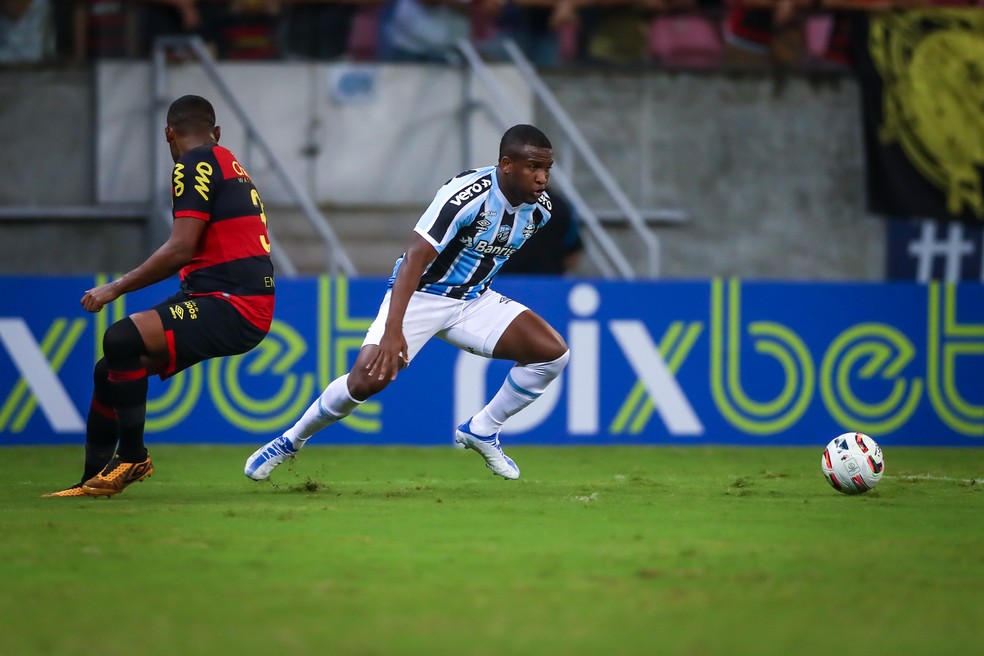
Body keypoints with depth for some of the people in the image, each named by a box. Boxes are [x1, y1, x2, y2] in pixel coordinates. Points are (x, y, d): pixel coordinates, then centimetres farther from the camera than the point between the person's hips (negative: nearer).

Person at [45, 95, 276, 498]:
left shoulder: (194, 165, -7)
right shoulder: (229, 166, 22)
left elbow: (181, 249, -17)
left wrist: (115, 289, -12)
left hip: (232, 308, -10)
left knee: (121, 340, -26)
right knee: (109, 371, 11)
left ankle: (132, 457, -14)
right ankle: (91, 482, 16)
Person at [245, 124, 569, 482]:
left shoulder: (540, 207, -7)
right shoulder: (467, 194, -29)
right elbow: (415, 256, -35)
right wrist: (393, 330, -44)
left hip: (474, 300, 6)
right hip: (421, 293, -6)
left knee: (553, 353, -10)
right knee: (368, 378, -23)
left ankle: (481, 432, 7)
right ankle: (290, 441, 2)